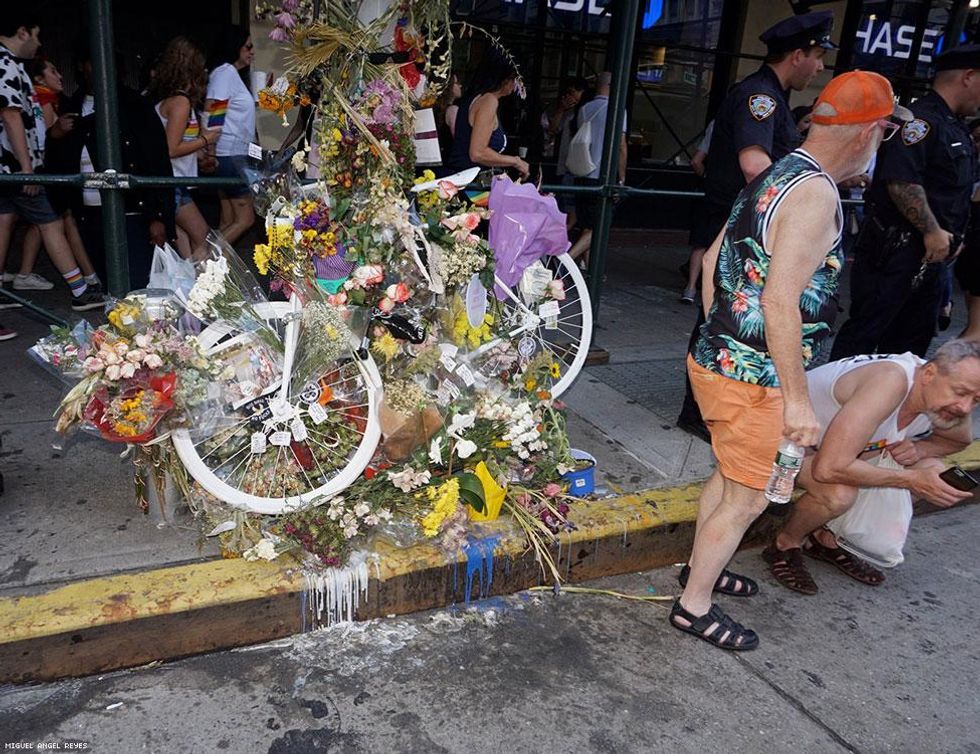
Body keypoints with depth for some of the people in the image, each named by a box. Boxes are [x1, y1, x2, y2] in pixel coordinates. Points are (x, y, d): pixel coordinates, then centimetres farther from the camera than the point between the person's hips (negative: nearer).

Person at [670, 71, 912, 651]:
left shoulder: (774, 179, 10)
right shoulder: (816, 195, -19)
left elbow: (715, 260, 16)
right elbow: (780, 304, -26)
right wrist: (798, 400, -22)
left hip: (719, 359, 9)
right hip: (752, 378, -9)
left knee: (732, 472, 24)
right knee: (749, 496, 5)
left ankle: (701, 566, 41)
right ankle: (695, 605, 19)